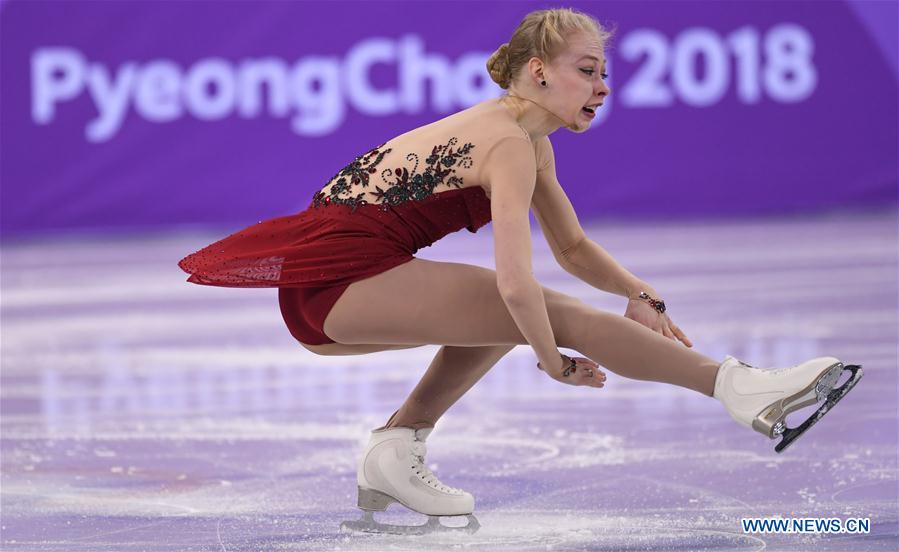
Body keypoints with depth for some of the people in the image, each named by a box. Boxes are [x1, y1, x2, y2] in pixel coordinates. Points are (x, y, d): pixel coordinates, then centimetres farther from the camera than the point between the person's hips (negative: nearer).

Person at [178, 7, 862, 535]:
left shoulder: (531, 140, 14)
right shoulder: (509, 145, -15)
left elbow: (574, 247, 20)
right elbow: (515, 281, -25)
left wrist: (639, 294, 2)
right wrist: (555, 362, -10)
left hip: (333, 288, 10)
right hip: (336, 278, -10)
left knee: (514, 310, 22)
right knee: (548, 312, -15)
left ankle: (396, 452, 10)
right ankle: (738, 388, -14)